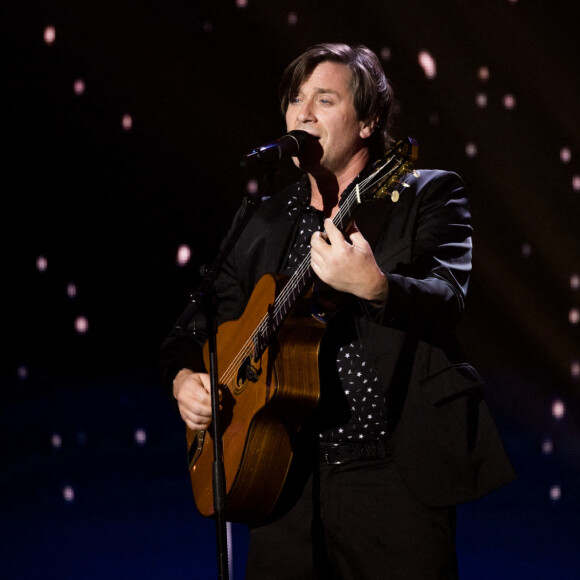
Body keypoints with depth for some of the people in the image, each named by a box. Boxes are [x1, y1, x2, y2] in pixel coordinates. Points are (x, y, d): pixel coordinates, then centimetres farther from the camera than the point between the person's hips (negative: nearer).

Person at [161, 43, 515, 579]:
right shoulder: (266, 222, 16)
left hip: (392, 478, -4)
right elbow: (206, 320, 22)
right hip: (286, 479, 4)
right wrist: (184, 377, 1)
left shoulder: (428, 194, 1)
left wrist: (374, 286, -34)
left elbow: (447, 302, -15)